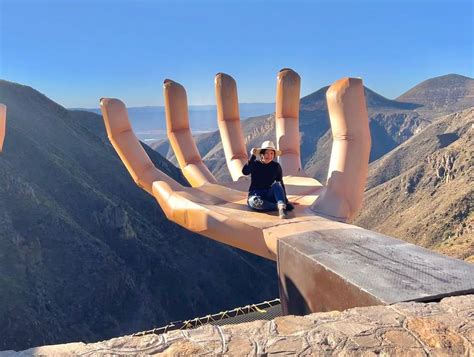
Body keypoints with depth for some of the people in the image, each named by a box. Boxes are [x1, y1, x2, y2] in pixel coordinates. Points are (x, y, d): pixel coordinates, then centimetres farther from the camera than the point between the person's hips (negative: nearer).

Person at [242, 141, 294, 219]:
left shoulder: (276, 166, 2)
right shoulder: (255, 164, -3)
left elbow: (281, 183, 4)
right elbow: (245, 172, -24)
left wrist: (285, 200, -4)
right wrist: (252, 157, -26)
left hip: (269, 196, 2)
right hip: (256, 195, -1)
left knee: (277, 184, -29)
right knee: (254, 202, -38)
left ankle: (282, 207, -47)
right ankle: (281, 207, -33)